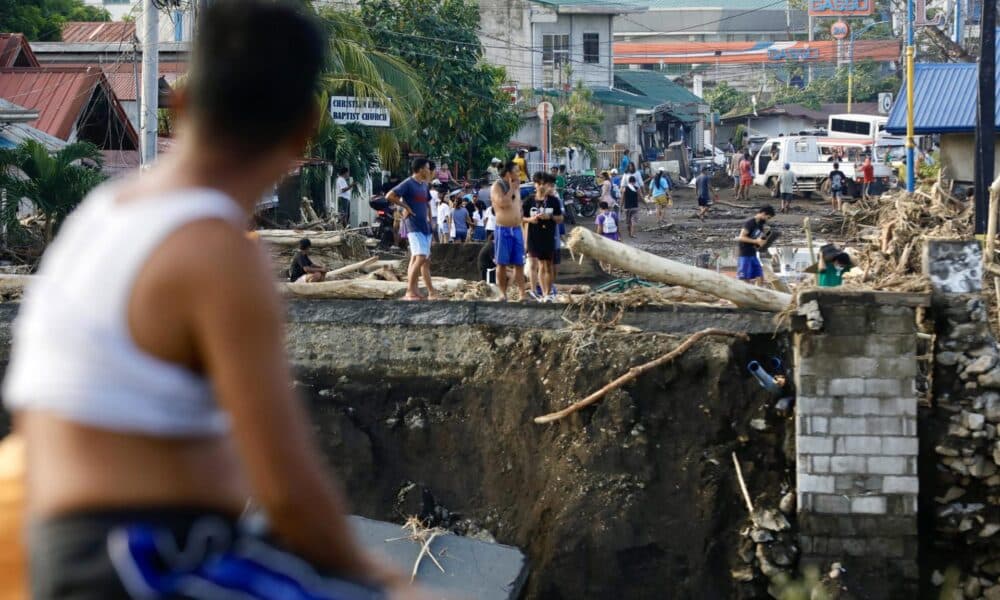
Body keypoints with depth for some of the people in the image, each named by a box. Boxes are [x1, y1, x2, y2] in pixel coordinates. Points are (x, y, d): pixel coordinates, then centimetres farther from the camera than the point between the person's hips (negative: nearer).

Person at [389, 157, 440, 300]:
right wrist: (405, 207, -13)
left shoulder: (424, 185, 16)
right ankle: (410, 292, -17)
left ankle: (431, 292, 10)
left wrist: (429, 219, 18)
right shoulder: (408, 184, -9)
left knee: (426, 260, 9)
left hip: (425, 227, 9)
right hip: (414, 227, -9)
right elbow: (390, 196, -16)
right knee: (420, 257, -18)